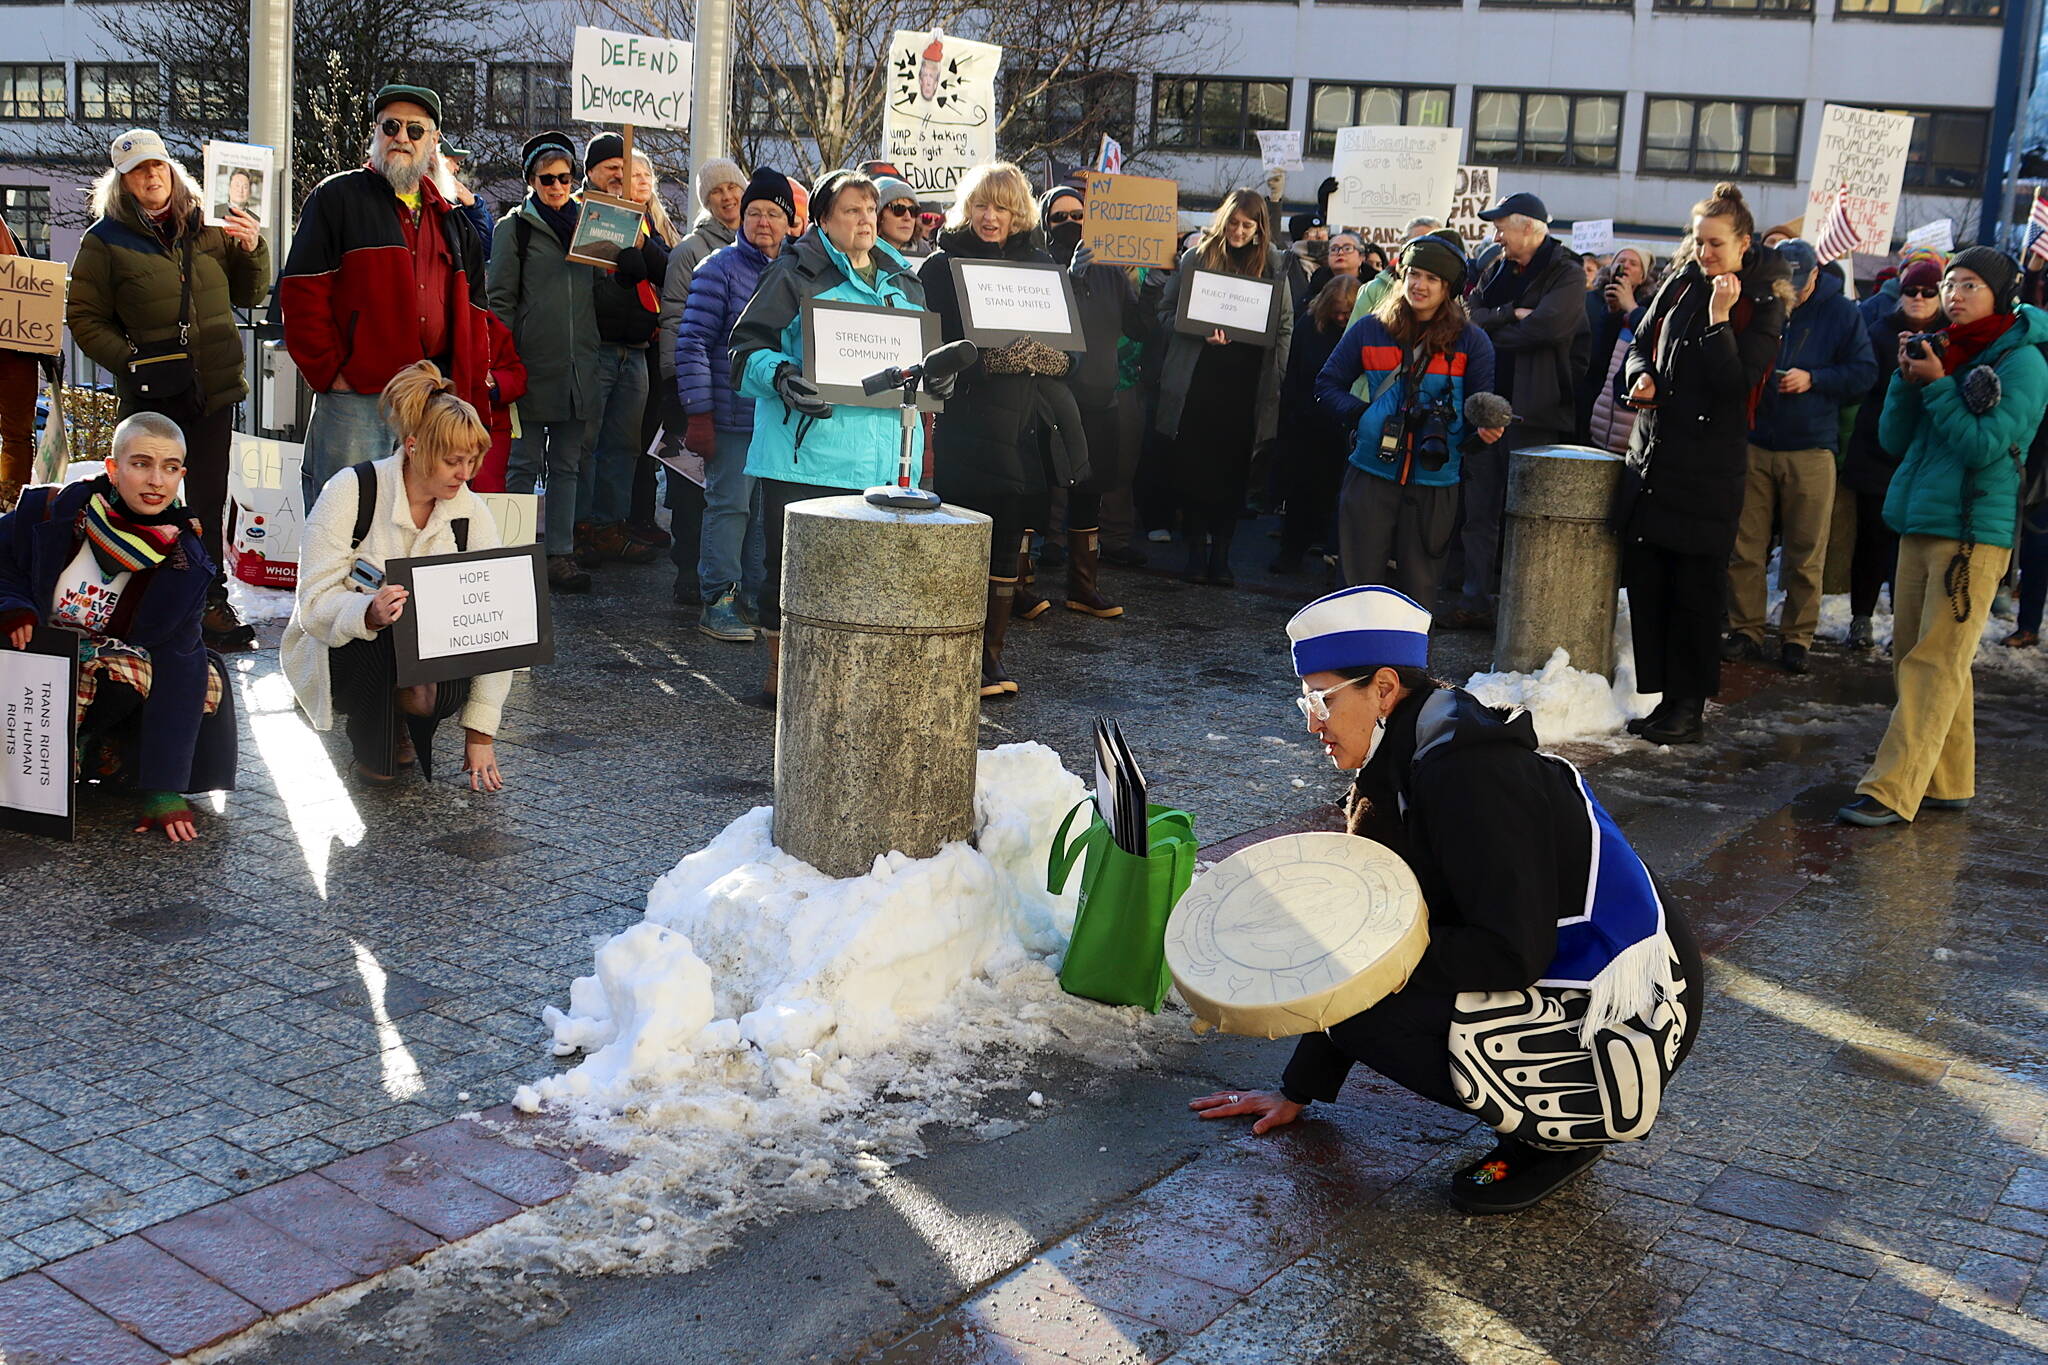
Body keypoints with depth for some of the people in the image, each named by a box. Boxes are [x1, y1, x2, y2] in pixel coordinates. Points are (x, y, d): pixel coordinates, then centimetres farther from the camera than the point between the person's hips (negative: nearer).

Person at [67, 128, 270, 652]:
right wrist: (129, 359, -12)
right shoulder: (106, 239, 0)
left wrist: (251, 250, -2)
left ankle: (211, 603, 15)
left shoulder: (206, 230, 9)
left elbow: (248, 295, 16)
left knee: (209, 500, 8)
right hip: (151, 395, -3)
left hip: (214, 391, 3)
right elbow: (83, 317, 1)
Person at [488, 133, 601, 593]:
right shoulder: (515, 227, 3)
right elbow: (501, 299, -1)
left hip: (578, 366, 4)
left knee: (567, 464, 7)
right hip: (532, 365, -4)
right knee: (524, 463, 0)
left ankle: (560, 553, 11)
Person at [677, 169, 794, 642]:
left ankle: (756, 596, 19)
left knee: (770, 509, 9)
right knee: (730, 504, -3)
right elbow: (692, 342, -7)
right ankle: (719, 601, 4)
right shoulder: (721, 268, -4)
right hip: (734, 417, -5)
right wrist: (699, 413, -13)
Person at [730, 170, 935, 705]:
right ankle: (781, 669, 13)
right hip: (808, 448, -5)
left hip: (885, 455, 5)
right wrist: (781, 377, -22)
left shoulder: (904, 282, 19)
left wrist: (935, 377, 5)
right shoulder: (795, 274, 2)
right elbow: (747, 345, -2)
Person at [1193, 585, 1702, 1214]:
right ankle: (1543, 1107, 11)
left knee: (1358, 1002, -20)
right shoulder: (1408, 764, 9)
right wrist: (1299, 1090, 13)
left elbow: (1514, 955, -25)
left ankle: (1558, 1133, -2)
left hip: (1619, 1031, -10)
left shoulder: (1467, 773, -22)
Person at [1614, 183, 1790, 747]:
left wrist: (1719, 319, -21)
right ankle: (1661, 695, 15)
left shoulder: (1762, 305, -4)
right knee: (1645, 581, 6)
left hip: (1709, 467, -5)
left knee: (1695, 589, -1)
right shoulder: (1680, 284, 11)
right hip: (1652, 453, 6)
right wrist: (1641, 375, 0)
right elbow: (1642, 341, 21)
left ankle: (1689, 708, 7)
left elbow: (1736, 384, -13)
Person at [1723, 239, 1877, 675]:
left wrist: (1813, 379, -13)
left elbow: (1863, 372, 0)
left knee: (1805, 553, 3)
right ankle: (1745, 631, 15)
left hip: (1810, 450, -1)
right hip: (1753, 444, 2)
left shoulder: (1842, 313, 1)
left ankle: (1796, 638, 13)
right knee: (1743, 547, 4)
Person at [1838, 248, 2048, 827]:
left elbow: (1986, 445, -15)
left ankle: (1892, 791, -12)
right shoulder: (1943, 351, 12)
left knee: (1934, 665, -9)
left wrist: (1936, 384, -15)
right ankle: (1947, 782, 20)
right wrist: (1908, 378, -4)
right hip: (1919, 524, 7)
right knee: (1912, 657, 10)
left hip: (1973, 533, -7)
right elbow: (1895, 437, 10)